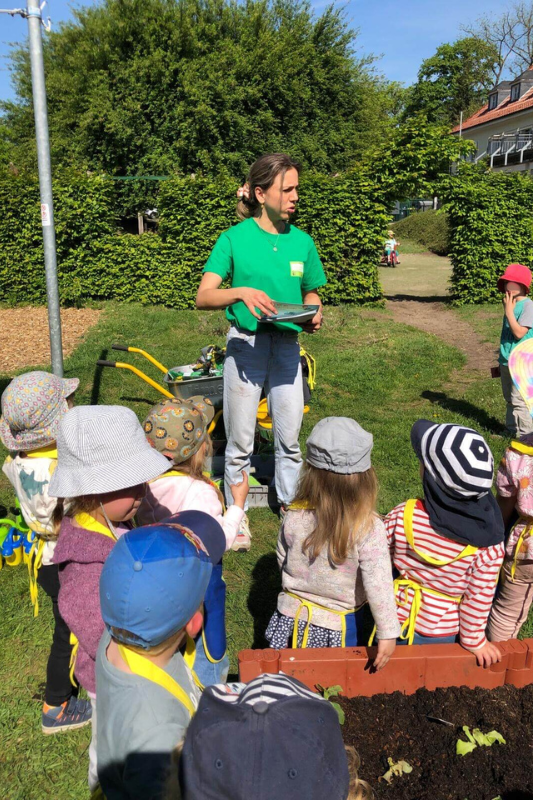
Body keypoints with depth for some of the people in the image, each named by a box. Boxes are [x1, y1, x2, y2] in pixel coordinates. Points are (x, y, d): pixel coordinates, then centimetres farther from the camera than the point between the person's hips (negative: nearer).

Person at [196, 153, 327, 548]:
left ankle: (290, 507, 30)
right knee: (240, 441, 6)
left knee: (289, 437, 9)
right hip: (245, 344, -3)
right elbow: (203, 296, -11)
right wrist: (242, 293, -28)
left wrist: (314, 314, -4)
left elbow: (311, 293, 17)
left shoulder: (302, 242, 5)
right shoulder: (234, 239, -5)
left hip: (287, 345, 3)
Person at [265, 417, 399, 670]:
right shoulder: (368, 529, -26)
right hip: (338, 627, -2)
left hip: (292, 616, 2)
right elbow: (378, 586, -24)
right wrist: (388, 633, -12)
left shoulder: (294, 518, -17)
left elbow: (283, 562, 0)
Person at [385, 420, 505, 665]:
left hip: (397, 619, 0)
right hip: (442, 633, 0)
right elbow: (479, 598, -15)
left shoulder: (402, 517, -25)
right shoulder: (488, 541, -26)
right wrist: (474, 641, 2)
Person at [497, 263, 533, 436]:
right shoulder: (511, 304, 11)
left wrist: (509, 311, -20)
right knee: (510, 399, 17)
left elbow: (519, 333, -24)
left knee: (519, 401, -6)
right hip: (506, 362, 9)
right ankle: (512, 430, 29)